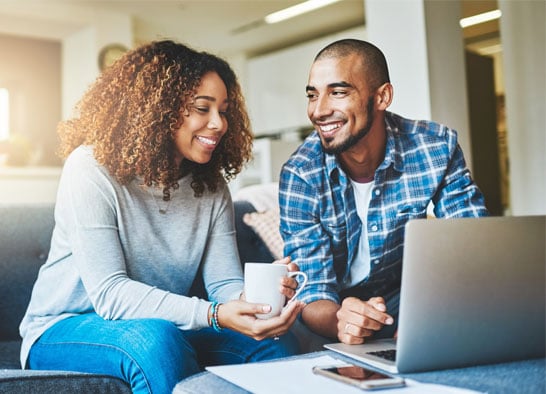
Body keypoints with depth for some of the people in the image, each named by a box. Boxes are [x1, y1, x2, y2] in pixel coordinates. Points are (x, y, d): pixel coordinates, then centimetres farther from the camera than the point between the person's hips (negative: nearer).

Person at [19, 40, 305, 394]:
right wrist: (214, 315, -38)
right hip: (67, 328, -4)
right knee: (157, 339, -36)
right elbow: (109, 293, -26)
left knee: (275, 340, -19)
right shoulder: (92, 168, -19)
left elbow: (225, 284, -7)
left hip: (164, 329, 4)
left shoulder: (212, 186, -1)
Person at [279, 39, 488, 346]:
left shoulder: (437, 147, -16)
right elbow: (313, 291, -18)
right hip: (335, 308, -1)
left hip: (405, 298, 1)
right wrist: (339, 321, -43)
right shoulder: (301, 175, -19)